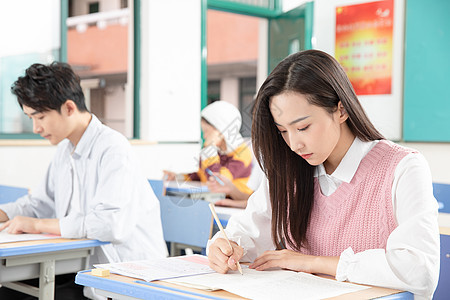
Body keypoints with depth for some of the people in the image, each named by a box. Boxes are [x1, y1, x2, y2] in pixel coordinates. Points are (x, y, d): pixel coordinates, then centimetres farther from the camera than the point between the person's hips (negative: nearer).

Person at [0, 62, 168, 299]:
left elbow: (111, 225, -29)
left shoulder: (113, 149, -18)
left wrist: (38, 224, -22)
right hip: (85, 265, 8)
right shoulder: (65, 150, 12)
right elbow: (41, 203, 22)